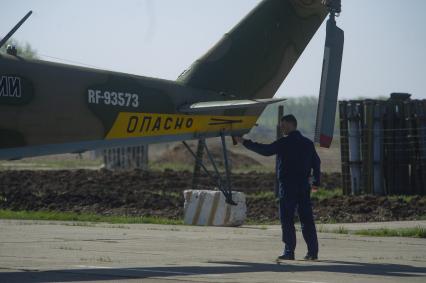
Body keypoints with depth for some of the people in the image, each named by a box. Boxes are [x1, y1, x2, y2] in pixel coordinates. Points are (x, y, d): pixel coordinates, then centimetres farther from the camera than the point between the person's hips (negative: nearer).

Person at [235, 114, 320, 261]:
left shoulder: (285, 143, -8)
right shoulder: (308, 143, 12)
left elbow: (266, 150, -10)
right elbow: (316, 162, 14)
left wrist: (245, 143, -4)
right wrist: (316, 181, 21)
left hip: (288, 186, -6)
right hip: (304, 186, 6)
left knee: (287, 219, -1)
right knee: (307, 219, 6)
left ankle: (289, 251, -6)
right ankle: (313, 252, 3)